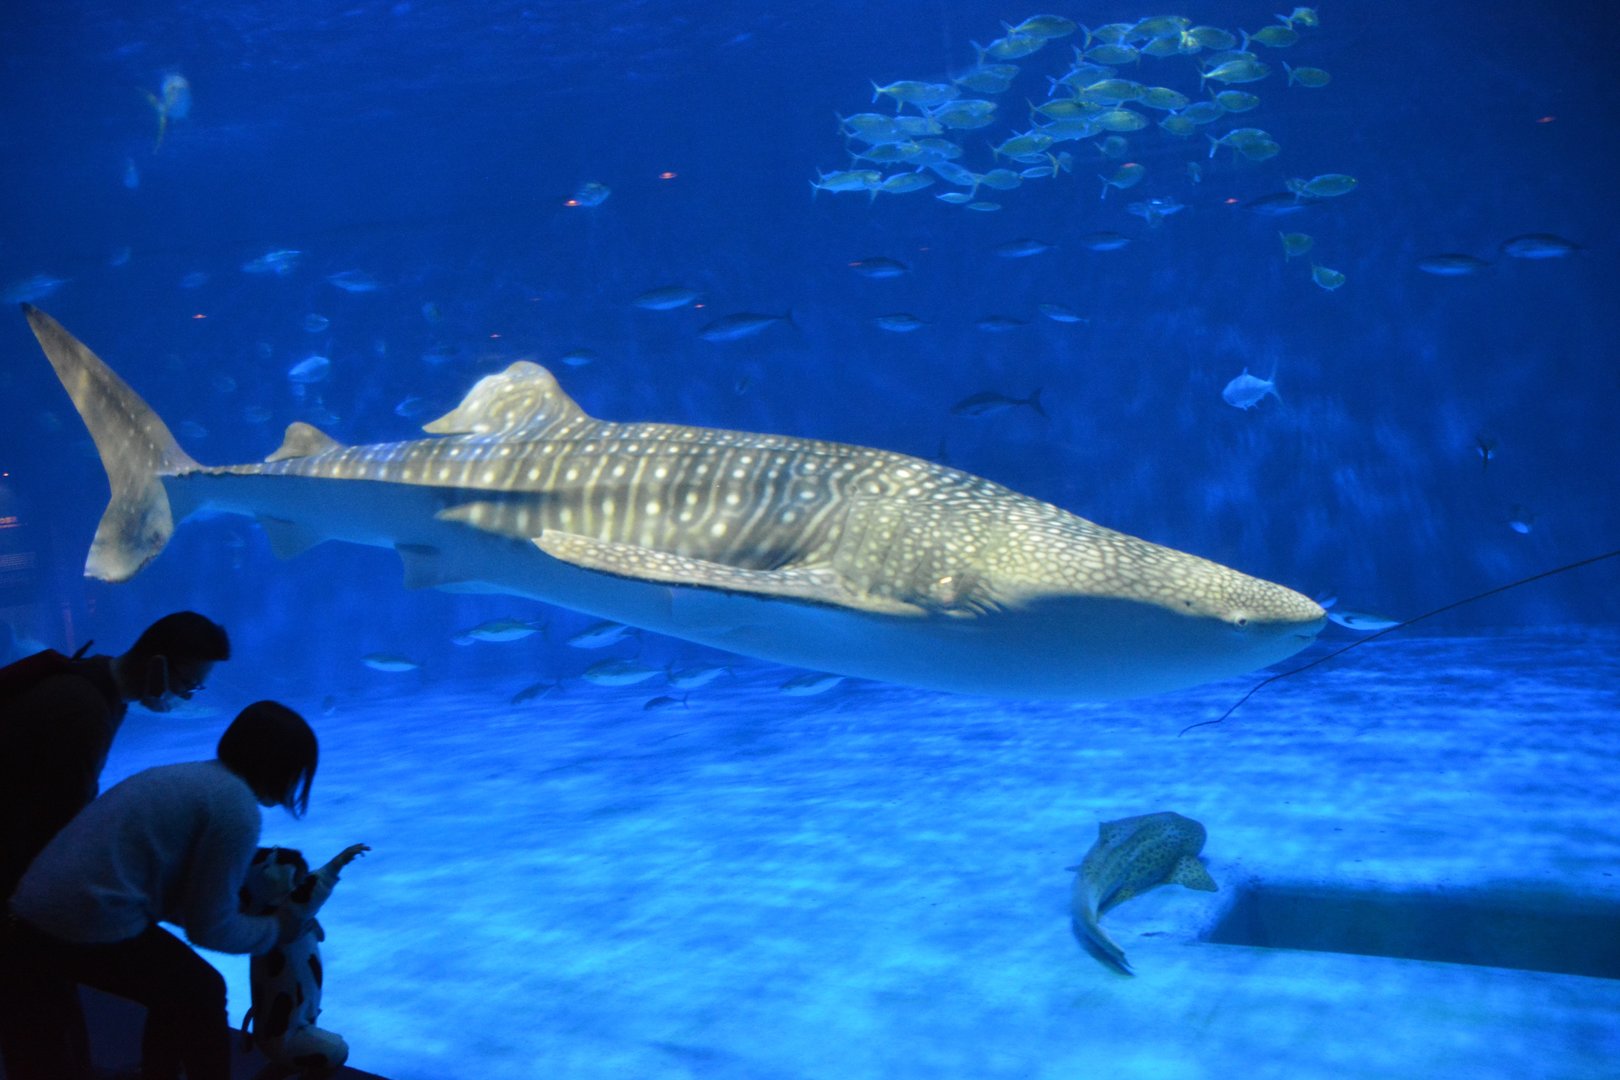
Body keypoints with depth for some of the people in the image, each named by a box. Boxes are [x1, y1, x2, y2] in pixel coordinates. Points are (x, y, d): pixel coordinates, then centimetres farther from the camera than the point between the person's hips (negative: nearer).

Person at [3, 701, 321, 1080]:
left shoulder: (186, 776, 16)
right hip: (92, 930, -9)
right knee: (202, 993, 13)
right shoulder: (237, 807, -11)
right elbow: (210, 928, -7)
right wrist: (279, 928, 11)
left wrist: (257, 912, 27)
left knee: (176, 980, 27)